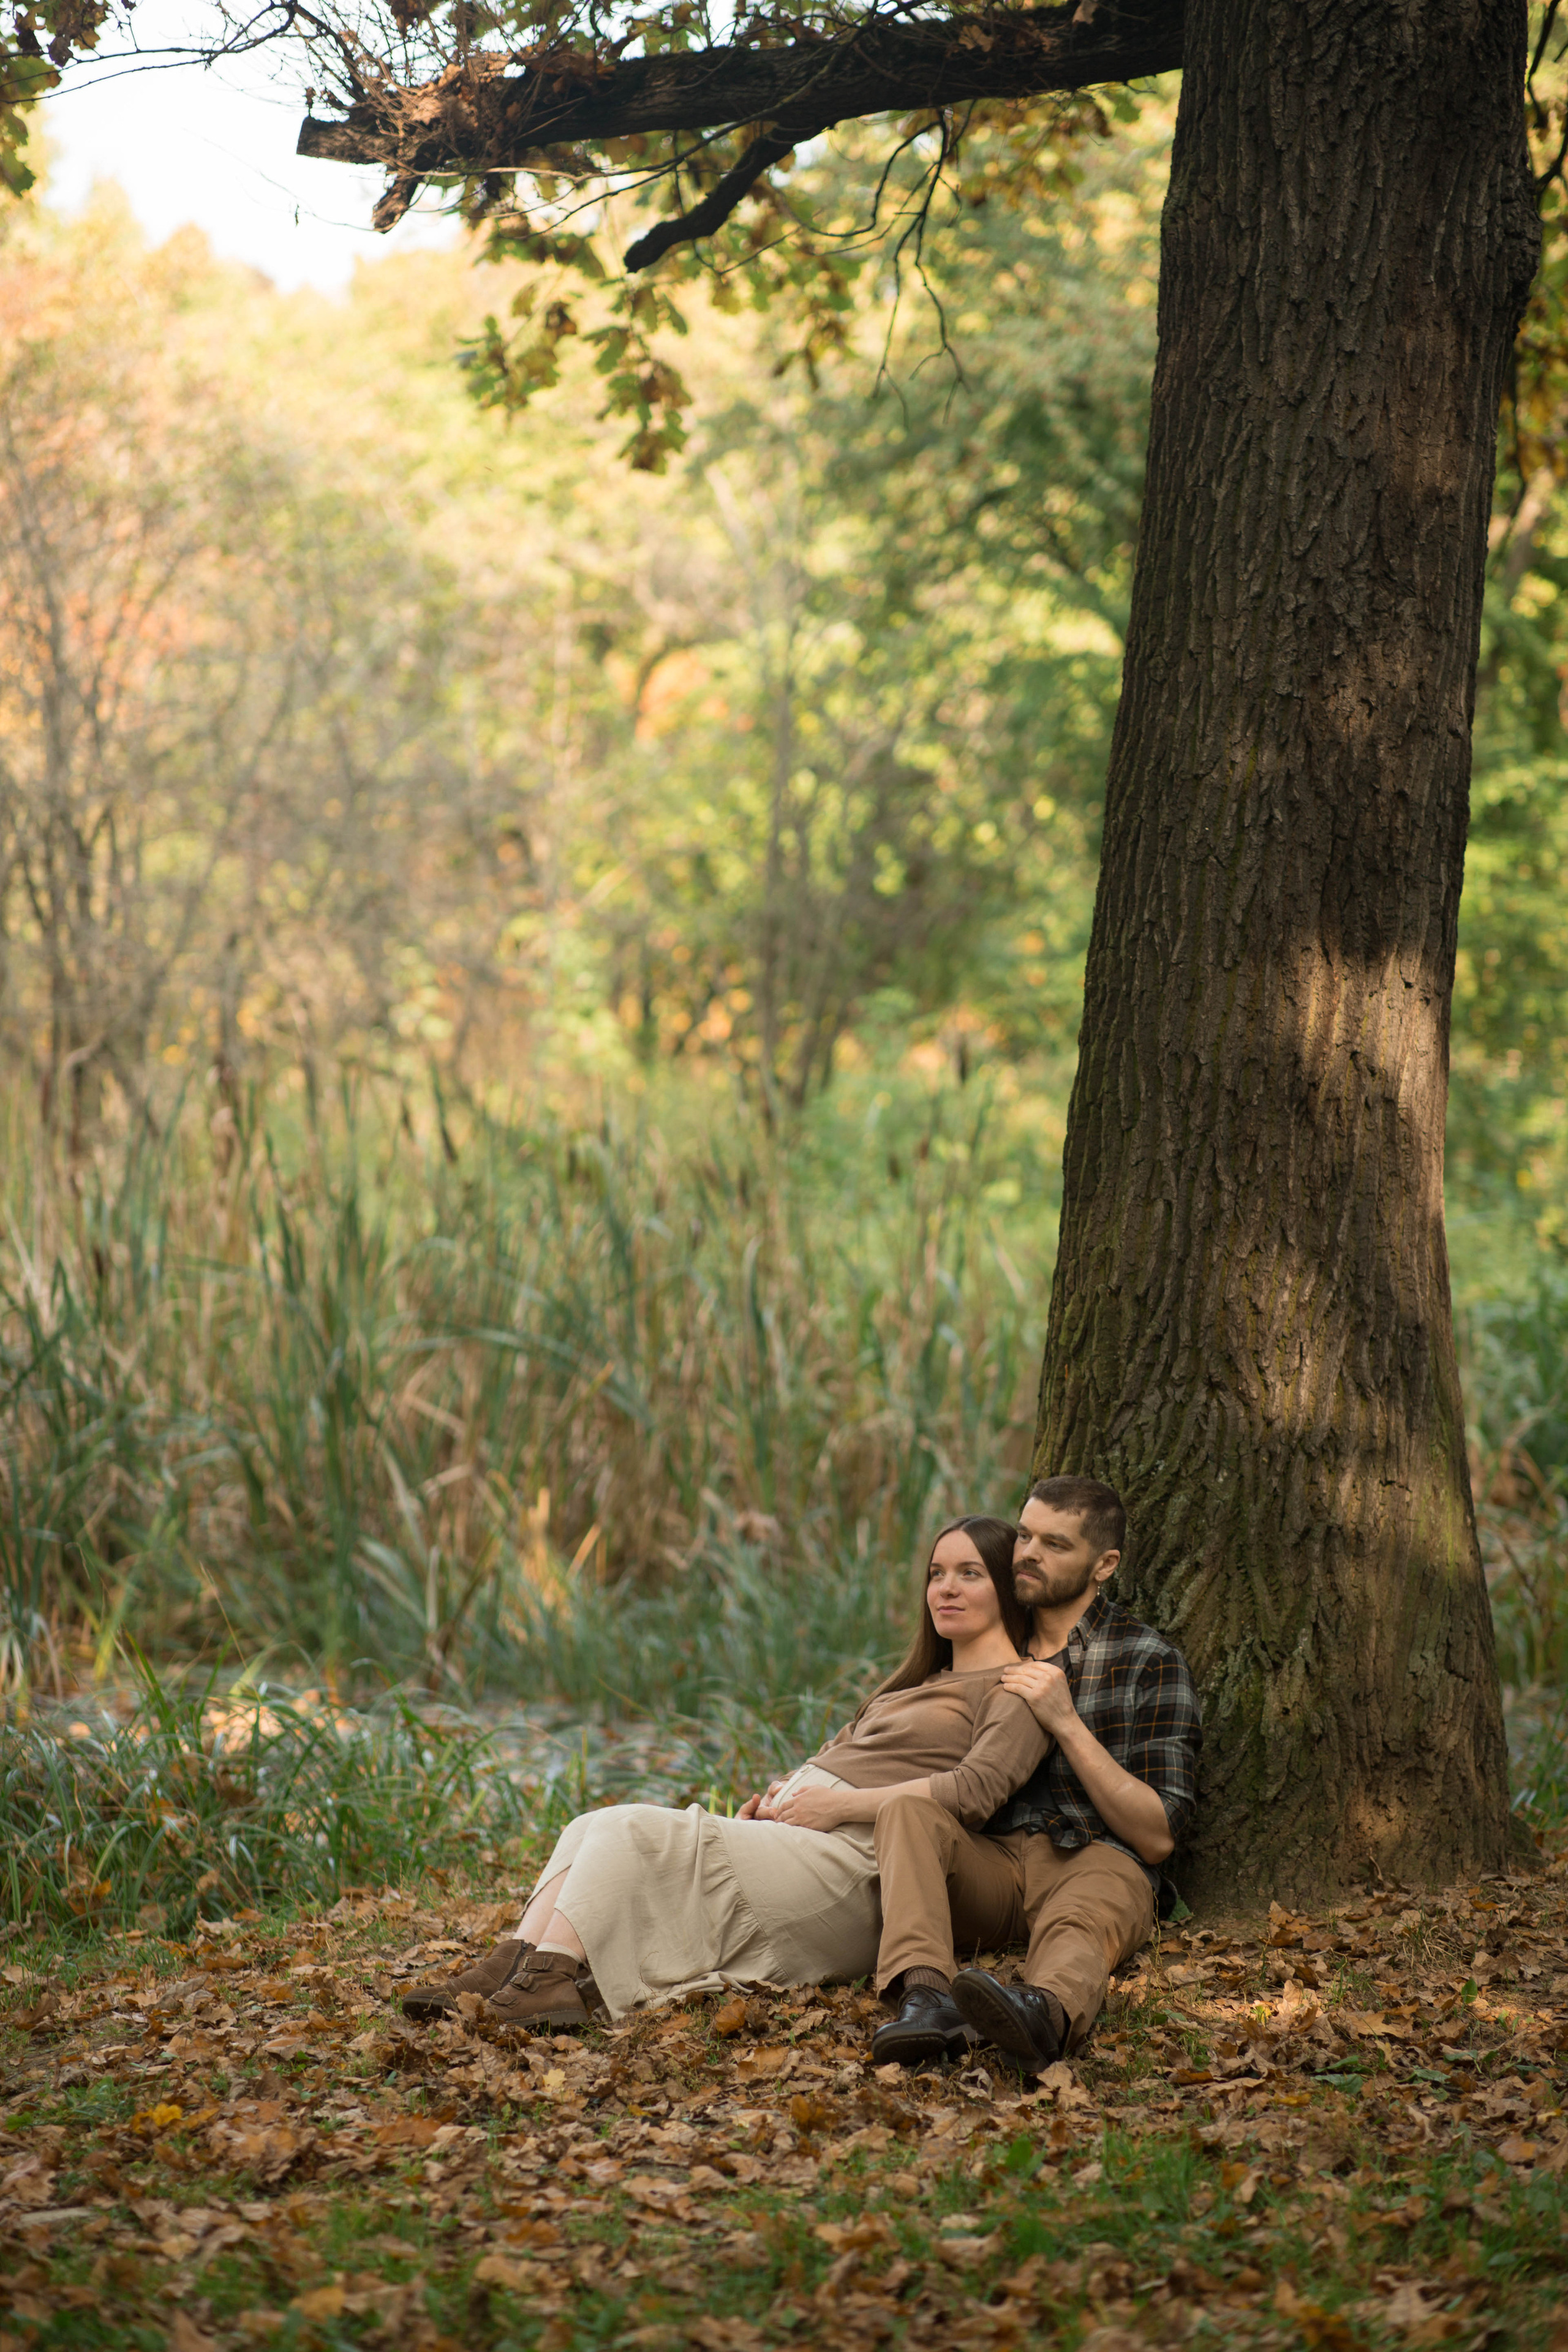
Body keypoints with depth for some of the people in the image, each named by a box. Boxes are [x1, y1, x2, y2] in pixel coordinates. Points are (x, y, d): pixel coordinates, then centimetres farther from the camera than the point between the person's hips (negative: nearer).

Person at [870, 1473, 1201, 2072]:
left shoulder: (1149, 1662, 6)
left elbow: (1157, 1837, -1)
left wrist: (1067, 1725, -9)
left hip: (1094, 1860, -4)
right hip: (987, 1866, 4)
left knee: (1077, 1926, -39)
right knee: (909, 1804, -28)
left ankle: (1044, 2012, -75)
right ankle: (927, 1995, -53)